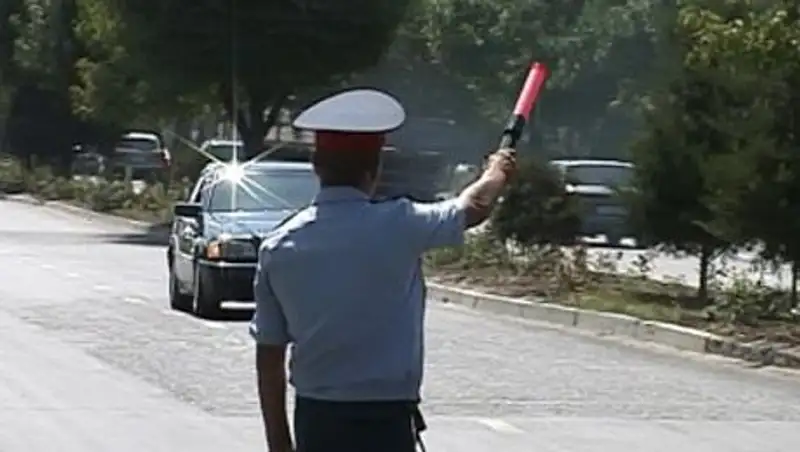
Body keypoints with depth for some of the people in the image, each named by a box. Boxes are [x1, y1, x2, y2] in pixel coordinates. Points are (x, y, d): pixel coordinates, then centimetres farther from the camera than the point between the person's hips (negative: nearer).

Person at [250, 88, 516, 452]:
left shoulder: (278, 246, 0)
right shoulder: (397, 226, -11)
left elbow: (269, 355, 5)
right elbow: (474, 207, 9)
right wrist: (497, 172, 31)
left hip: (314, 420, 5)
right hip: (385, 422, -5)